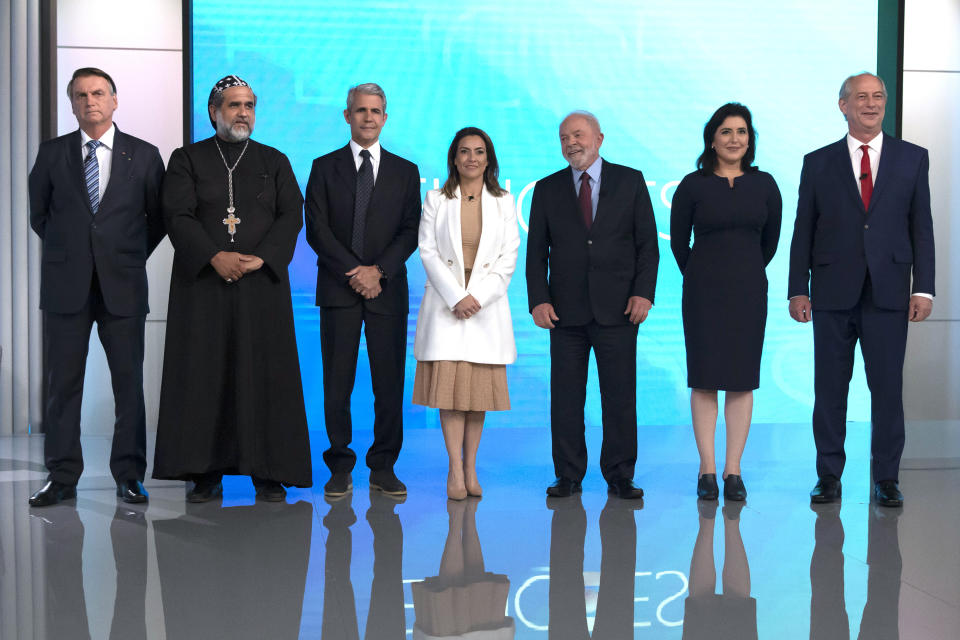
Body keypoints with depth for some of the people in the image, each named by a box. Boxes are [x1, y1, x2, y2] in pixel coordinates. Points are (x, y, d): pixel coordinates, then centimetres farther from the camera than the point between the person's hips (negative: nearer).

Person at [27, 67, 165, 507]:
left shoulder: (144, 156, 4)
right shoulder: (52, 154, 7)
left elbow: (158, 217, 11)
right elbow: (39, 213, 16)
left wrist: (131, 257, 7)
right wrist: (67, 252, 12)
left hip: (123, 286, -1)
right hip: (66, 286, 1)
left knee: (130, 383, 1)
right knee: (63, 383, 3)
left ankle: (129, 475, 10)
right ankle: (62, 478, 11)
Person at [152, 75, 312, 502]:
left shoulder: (275, 161, 14)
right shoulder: (187, 159, 10)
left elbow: (291, 215, 3)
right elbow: (178, 215, -3)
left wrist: (262, 258, -13)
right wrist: (214, 256, -17)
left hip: (262, 284, 1)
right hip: (203, 283, -1)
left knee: (264, 375, -1)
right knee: (204, 375, -1)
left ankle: (269, 474, 4)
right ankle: (206, 474, 6)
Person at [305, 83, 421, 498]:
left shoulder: (405, 171, 12)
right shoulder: (324, 168, 9)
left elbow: (411, 231, 4)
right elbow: (316, 229, 0)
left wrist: (378, 270, -10)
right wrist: (352, 271, -11)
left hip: (388, 289, 1)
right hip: (338, 289, -1)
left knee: (389, 382, 1)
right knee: (337, 383, -1)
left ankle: (383, 467, 10)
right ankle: (340, 467, 9)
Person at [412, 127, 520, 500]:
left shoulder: (503, 202, 8)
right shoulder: (436, 200, 6)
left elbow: (508, 258, 3)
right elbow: (428, 252, -1)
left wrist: (478, 296, -10)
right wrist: (456, 297, -11)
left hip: (487, 304, 1)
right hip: (445, 303, -1)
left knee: (480, 386, 1)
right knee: (448, 384, -7)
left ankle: (470, 467, 9)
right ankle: (456, 469, -2)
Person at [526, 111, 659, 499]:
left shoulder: (630, 181, 7)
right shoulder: (547, 190, 10)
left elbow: (647, 243, 4)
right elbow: (536, 251, 8)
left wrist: (644, 292, -7)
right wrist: (538, 300, -4)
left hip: (617, 308, -1)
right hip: (566, 310, 1)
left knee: (620, 395, 1)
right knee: (565, 395, 3)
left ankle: (620, 477, 11)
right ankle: (568, 476, 13)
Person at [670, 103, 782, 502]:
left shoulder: (764, 185, 4)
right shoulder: (693, 185, -2)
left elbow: (770, 241, 15)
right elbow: (678, 241, 6)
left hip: (748, 291, 2)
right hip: (703, 293, -2)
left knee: (742, 380, 2)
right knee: (704, 380, -1)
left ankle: (733, 471, 8)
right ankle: (707, 471, 5)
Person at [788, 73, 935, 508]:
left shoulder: (913, 158, 9)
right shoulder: (818, 162, 8)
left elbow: (922, 226, 6)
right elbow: (803, 231, 6)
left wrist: (924, 288, -2)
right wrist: (798, 289, 0)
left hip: (889, 292, 0)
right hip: (833, 294, 0)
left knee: (888, 389, 2)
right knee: (829, 389, 5)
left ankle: (887, 479, 13)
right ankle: (829, 476, 15)